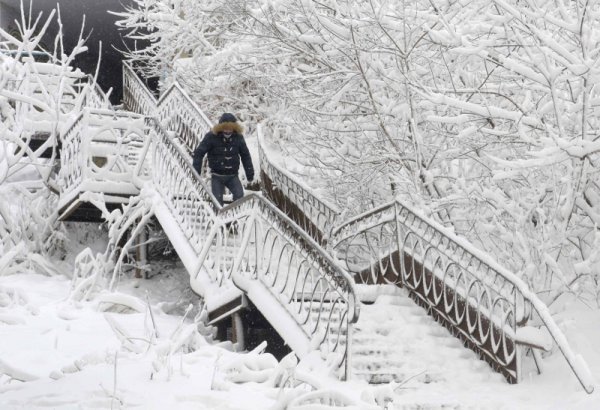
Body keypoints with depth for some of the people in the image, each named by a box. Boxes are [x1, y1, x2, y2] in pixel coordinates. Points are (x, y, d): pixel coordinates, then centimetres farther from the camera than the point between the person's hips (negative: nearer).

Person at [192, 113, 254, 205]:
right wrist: (196, 172, -14)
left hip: (232, 176, 1)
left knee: (239, 196, -19)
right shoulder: (211, 136, -13)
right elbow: (199, 153, -9)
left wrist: (250, 175, 8)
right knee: (217, 201, 1)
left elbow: (245, 156, 7)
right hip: (217, 176, -1)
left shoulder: (238, 137, -4)